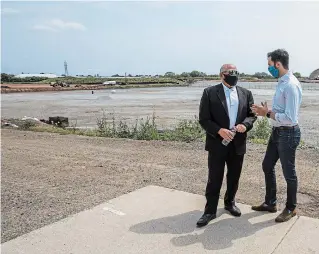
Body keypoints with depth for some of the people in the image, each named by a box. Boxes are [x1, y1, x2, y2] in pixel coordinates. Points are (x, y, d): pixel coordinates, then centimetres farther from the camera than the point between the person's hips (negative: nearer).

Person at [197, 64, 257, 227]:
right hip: (217, 143, -4)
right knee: (214, 179, 2)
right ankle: (210, 210, 14)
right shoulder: (210, 93, -6)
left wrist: (245, 124, -12)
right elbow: (204, 119, -8)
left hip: (238, 144, 4)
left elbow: (252, 114, 9)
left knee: (234, 177, 17)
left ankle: (230, 202, 38)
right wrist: (219, 131, -22)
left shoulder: (246, 93, 8)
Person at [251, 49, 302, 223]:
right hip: (277, 132, 10)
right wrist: (266, 111, 1)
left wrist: (267, 113, -18)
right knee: (267, 166, 18)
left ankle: (291, 208, 29)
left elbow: (290, 117, -27)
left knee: (288, 172, 8)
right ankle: (270, 203, 34)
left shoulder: (291, 85, -23)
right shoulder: (282, 82, 7)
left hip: (288, 134, -10)